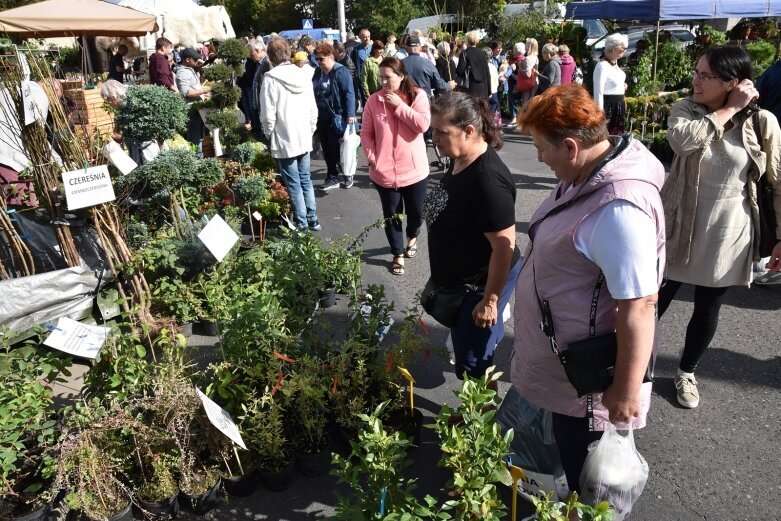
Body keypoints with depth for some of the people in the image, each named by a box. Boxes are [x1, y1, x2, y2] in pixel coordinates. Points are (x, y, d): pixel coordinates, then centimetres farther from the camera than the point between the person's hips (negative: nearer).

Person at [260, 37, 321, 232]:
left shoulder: (271, 78, -15)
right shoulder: (304, 74, 1)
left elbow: (268, 115, -14)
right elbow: (313, 109, 5)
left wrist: (269, 135, 1)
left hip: (284, 140, -5)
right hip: (304, 138, 5)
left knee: (294, 184, 3)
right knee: (306, 180, 15)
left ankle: (302, 223, 9)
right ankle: (312, 220, 20)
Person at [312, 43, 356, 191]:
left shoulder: (340, 72, -11)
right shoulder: (318, 72, 11)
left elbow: (349, 93, -17)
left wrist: (350, 114, -23)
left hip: (336, 117, -7)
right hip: (321, 117, 7)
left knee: (335, 148, -2)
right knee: (326, 149, 10)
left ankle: (348, 174, 18)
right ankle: (332, 178, 20)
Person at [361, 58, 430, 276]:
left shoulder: (418, 95, -5)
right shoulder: (374, 100, -2)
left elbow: (423, 124, -19)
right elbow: (366, 133, 2)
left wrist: (399, 105, -17)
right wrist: (371, 158, -9)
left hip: (414, 169, 0)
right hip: (384, 172, 1)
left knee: (416, 212, 14)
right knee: (391, 215, 11)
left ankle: (412, 237, 47)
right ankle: (398, 254, 30)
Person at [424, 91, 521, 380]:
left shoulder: (487, 178, -32)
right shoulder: (460, 160, -2)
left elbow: (504, 245, -29)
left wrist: (490, 300, -23)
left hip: (483, 281, -9)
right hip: (461, 277, 9)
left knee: (472, 366, 2)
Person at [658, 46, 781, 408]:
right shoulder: (685, 109, -6)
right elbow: (682, 139, -31)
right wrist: (730, 109, -21)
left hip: (725, 233, 1)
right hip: (679, 225, 0)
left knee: (708, 308, 16)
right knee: (656, 300, 9)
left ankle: (686, 371, 39)